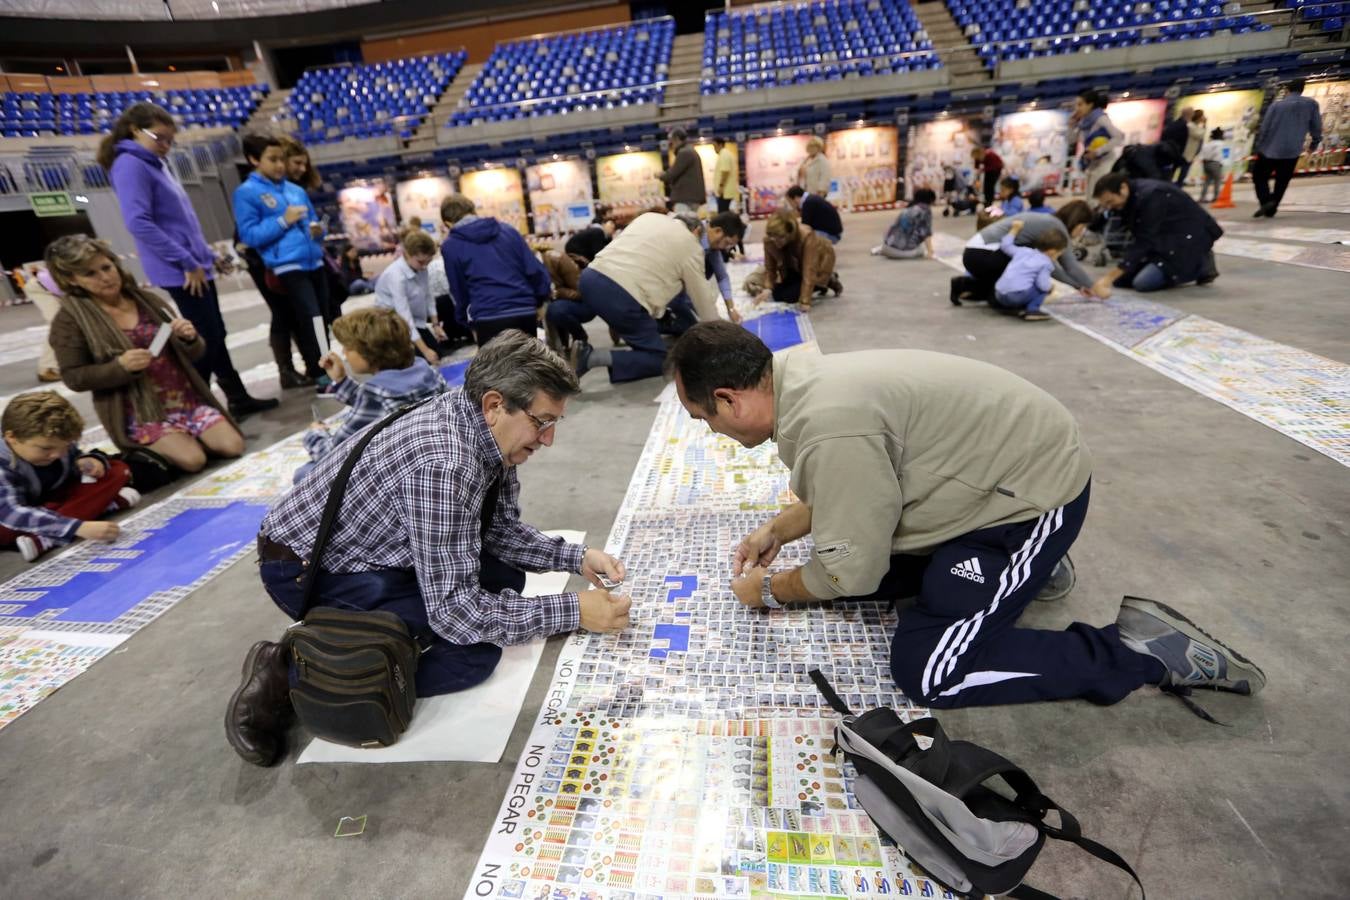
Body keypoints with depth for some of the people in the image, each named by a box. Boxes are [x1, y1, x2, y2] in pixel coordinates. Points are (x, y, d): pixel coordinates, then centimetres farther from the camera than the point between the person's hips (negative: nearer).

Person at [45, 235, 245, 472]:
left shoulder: (147, 300, 6)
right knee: (193, 460, -23)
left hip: (186, 398, 3)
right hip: (140, 412, -3)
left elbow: (194, 353, 8)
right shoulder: (70, 319, -2)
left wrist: (190, 339, -16)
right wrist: (120, 366, -21)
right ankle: (152, 449, 8)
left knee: (233, 447, -14)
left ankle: (189, 436, 15)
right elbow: (73, 377, -4)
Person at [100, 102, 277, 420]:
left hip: (195, 267, 9)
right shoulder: (130, 165, -11)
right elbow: (139, 223, -21)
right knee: (206, 339, -7)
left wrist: (205, 255, 16)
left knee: (215, 336, 13)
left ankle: (239, 399, 21)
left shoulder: (154, 163, 17)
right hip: (179, 271, -9)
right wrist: (187, 262, -20)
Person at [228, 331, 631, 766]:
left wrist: (576, 557, -9)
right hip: (306, 568, -8)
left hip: (375, 548, 9)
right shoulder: (443, 462, -35)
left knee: (505, 579, 4)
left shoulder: (484, 428, -8)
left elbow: (500, 529, 5)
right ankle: (289, 673, -7)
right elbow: (454, 611, -32)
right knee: (475, 650, -17)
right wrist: (573, 611, -27)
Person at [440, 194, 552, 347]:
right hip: (526, 313, 4)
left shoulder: (450, 246, 6)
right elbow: (536, 270, 8)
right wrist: (540, 301, 17)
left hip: (489, 319, -3)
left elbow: (459, 291, 9)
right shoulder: (507, 230, 14)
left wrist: (469, 324, 19)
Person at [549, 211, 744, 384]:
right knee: (659, 359, 7)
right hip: (624, 296, -7)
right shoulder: (692, 248, 7)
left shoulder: (651, 216, 22)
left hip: (592, 276, 7)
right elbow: (703, 298, 12)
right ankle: (594, 357, -10)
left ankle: (580, 345, 15)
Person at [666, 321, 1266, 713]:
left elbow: (850, 571, -22)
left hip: (1034, 493, -9)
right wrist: (777, 530, 7)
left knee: (928, 674, -11)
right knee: (832, 568, 12)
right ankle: (1024, 566, 21)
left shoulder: (827, 425, -33)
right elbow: (845, 496, 14)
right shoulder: (800, 379, -2)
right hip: (998, 466, 9)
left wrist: (772, 591, -5)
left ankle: (1144, 650, 1)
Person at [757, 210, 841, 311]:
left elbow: (809, 271, -42)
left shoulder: (807, 237, -40)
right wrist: (768, 288, -32)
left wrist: (805, 301, -44)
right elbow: (770, 267, -15)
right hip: (796, 266, 6)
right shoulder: (769, 240, -27)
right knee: (777, 295, -3)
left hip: (819, 262, -6)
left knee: (790, 296, -19)